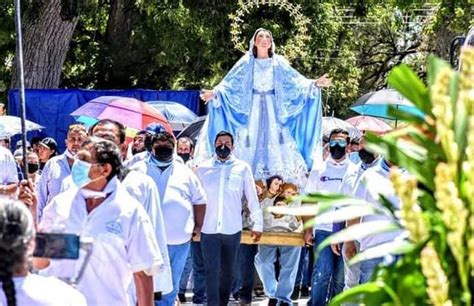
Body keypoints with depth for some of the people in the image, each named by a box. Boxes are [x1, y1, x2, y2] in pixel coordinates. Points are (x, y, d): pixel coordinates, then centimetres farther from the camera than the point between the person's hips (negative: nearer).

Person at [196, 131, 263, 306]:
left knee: (227, 270, 12)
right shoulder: (203, 168, 4)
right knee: (211, 271, -5)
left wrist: (258, 224, 3)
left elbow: (252, 198, 4)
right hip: (209, 229, 0)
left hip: (232, 229, 0)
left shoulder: (242, 168, 1)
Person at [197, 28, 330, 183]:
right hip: (253, 107, -1)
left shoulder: (278, 62, 6)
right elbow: (229, 83, -1)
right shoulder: (247, 62, 4)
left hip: (272, 107, 1)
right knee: (252, 142, -5)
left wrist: (314, 84, -12)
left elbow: (296, 80, 1)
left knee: (274, 141, -5)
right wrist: (215, 92, -16)